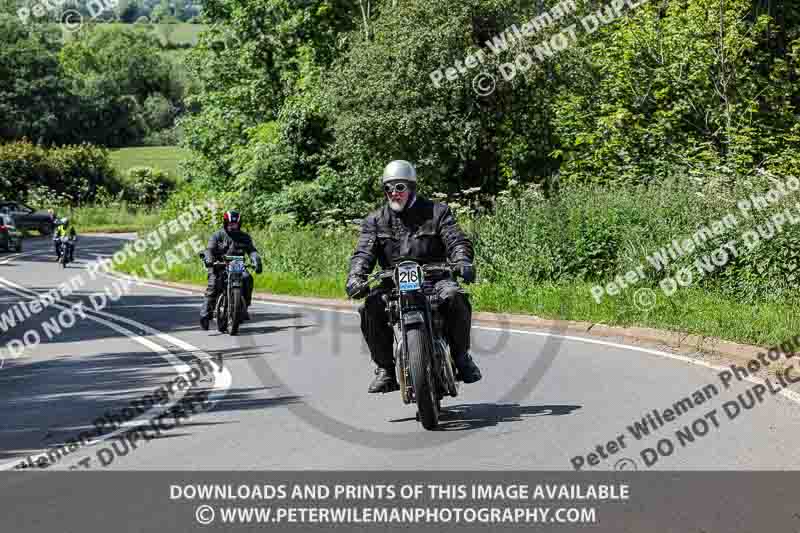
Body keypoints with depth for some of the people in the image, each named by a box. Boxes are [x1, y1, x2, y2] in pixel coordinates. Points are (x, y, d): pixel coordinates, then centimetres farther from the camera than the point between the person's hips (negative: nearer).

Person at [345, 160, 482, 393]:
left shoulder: (437, 211, 9)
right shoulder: (375, 220, 12)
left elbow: (456, 240, -2)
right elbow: (364, 252, -1)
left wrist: (462, 261, -26)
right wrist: (355, 277, -22)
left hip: (433, 277, -1)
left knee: (455, 297, -32)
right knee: (370, 307, -27)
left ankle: (461, 356, -10)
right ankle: (385, 368, -12)